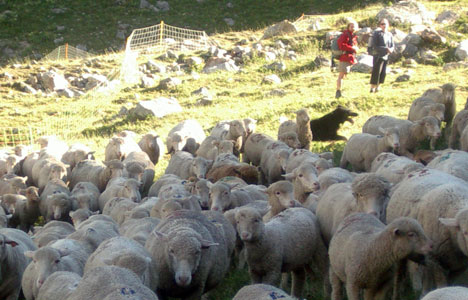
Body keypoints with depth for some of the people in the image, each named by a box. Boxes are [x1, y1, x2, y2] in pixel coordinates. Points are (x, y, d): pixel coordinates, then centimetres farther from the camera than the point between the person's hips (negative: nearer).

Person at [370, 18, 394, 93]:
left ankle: (377, 87, 23)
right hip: (378, 56, -6)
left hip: (386, 56, 6)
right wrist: (386, 49, -19)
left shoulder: (389, 34, 8)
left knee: (383, 73, 9)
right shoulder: (377, 33, -8)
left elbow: (392, 45, 11)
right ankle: (372, 88, 2)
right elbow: (375, 46, -13)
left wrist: (391, 49, -14)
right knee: (376, 72, -7)